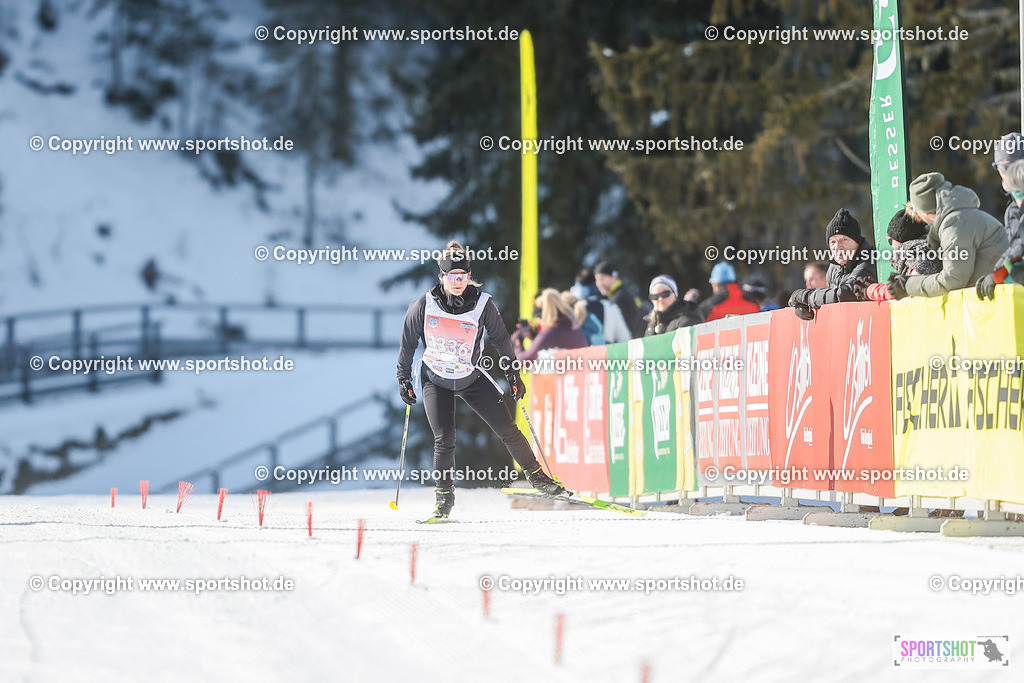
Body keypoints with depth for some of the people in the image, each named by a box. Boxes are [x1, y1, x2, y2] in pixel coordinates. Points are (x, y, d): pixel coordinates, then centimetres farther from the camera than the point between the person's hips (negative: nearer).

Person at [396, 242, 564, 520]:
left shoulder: (482, 304, -15)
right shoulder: (424, 306, -15)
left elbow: (501, 339, 0)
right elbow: (408, 342, 0)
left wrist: (513, 374, 3)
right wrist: (403, 378, 2)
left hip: (471, 378, 1)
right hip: (435, 381, -1)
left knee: (508, 430, -1)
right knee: (444, 441, -12)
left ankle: (536, 476, 16)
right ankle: (444, 498, 3)